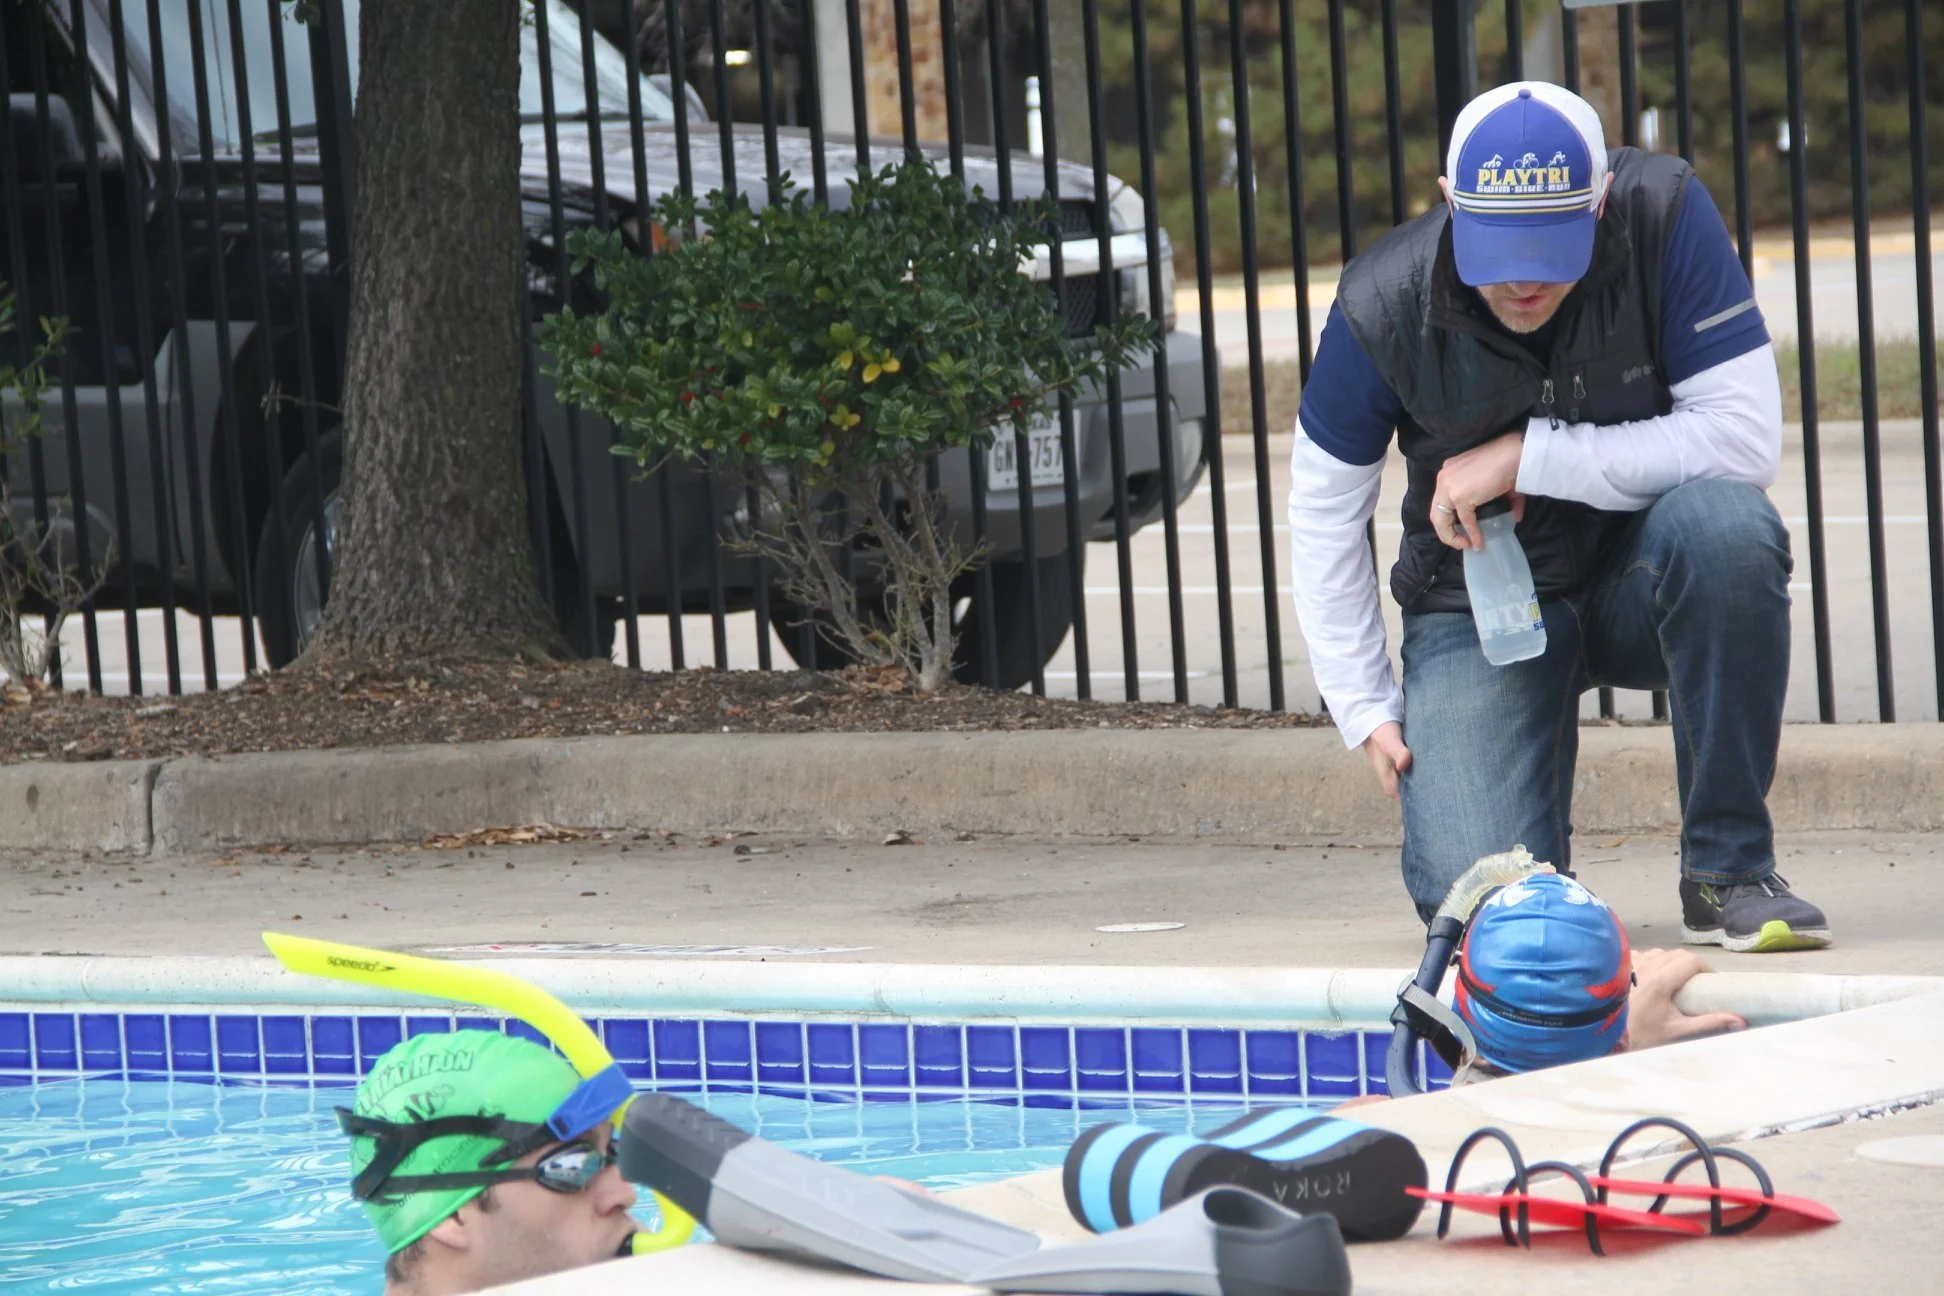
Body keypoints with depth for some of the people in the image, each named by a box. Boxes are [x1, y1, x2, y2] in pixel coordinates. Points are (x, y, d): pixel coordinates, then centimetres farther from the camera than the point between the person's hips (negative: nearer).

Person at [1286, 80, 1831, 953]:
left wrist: (1527, 456, -24)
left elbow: (1744, 439, -24)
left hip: (1638, 579, 0)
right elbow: (1323, 512, -2)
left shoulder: (1664, 216, -20)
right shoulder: (1384, 305, -17)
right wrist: (1365, 710, -4)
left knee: (1726, 525, -37)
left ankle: (1728, 867, -19)